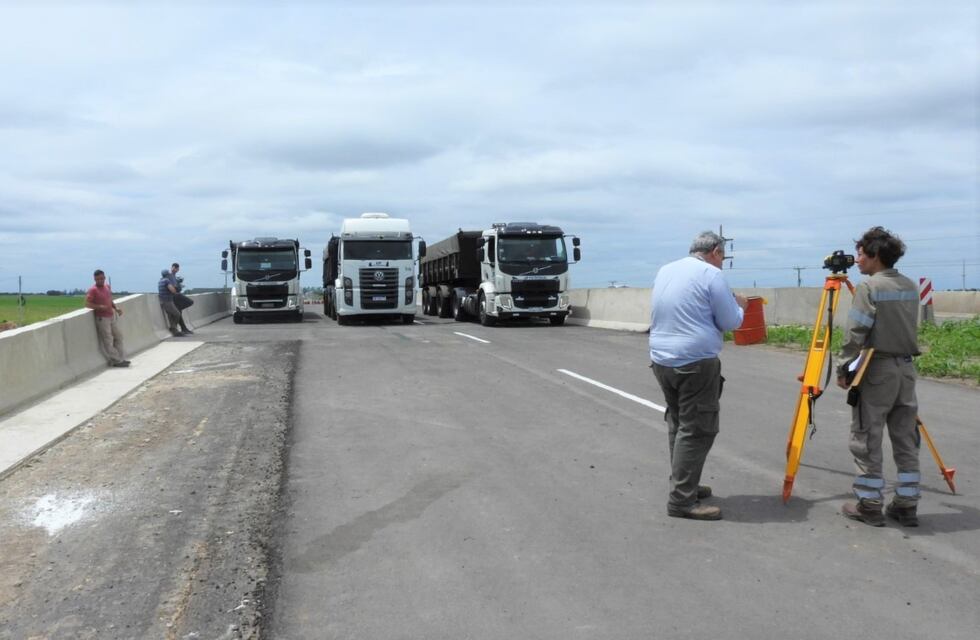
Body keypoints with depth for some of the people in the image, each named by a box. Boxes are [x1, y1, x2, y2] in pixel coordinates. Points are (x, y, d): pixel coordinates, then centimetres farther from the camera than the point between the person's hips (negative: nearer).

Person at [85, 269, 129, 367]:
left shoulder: (107, 287, 11)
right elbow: (87, 303, -16)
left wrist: (116, 308, 7)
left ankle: (121, 358, 20)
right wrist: (100, 307, -26)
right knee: (108, 341, -3)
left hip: (111, 316, 8)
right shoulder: (92, 290, -11)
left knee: (118, 336, 13)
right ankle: (117, 361, 2)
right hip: (102, 318, -8)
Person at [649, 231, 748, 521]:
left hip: (661, 359, 8)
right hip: (696, 362, -8)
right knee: (697, 429, -4)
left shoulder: (665, 270, 14)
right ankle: (681, 501, -5)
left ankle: (683, 485, 23)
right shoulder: (711, 274, -7)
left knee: (678, 424, 17)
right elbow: (730, 322, -5)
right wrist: (739, 306, 16)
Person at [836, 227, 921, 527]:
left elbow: (856, 334, -15)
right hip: (906, 368, 7)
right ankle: (907, 505, 15)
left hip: (877, 370, -7)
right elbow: (904, 326, 17)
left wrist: (844, 369, -9)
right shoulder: (911, 287, 10)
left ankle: (869, 505, 6)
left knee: (866, 440, 2)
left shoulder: (869, 287, -12)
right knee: (906, 441, 11)